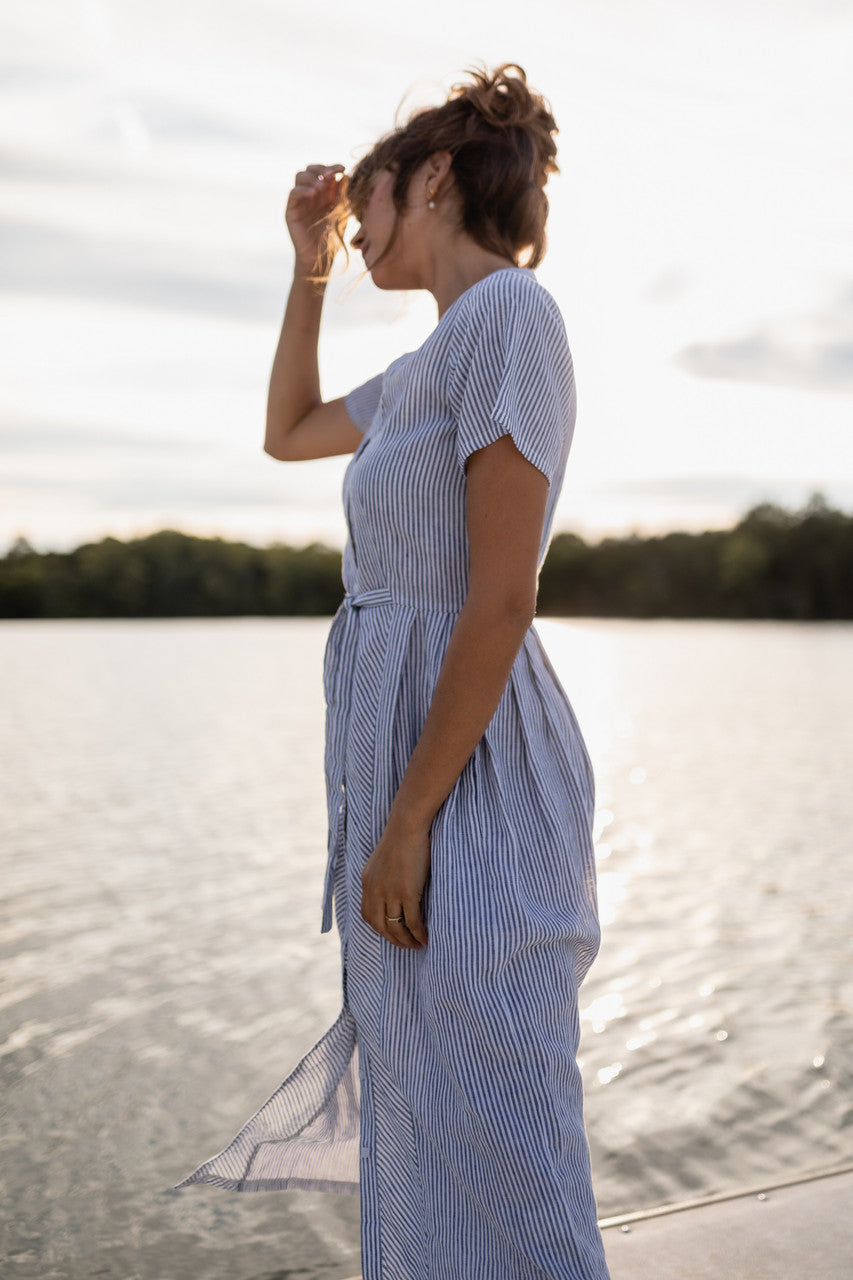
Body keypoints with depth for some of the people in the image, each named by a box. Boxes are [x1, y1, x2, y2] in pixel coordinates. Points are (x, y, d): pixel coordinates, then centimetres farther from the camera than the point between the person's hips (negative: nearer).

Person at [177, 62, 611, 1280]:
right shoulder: (431, 368, 15)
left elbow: (502, 601, -20)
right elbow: (289, 433, 31)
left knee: (488, 1142, 0)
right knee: (425, 1118, 21)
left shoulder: (508, 312, -13)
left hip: (463, 778, -10)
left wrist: (406, 821, -19)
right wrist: (309, 268, 23)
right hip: (410, 751, 10)